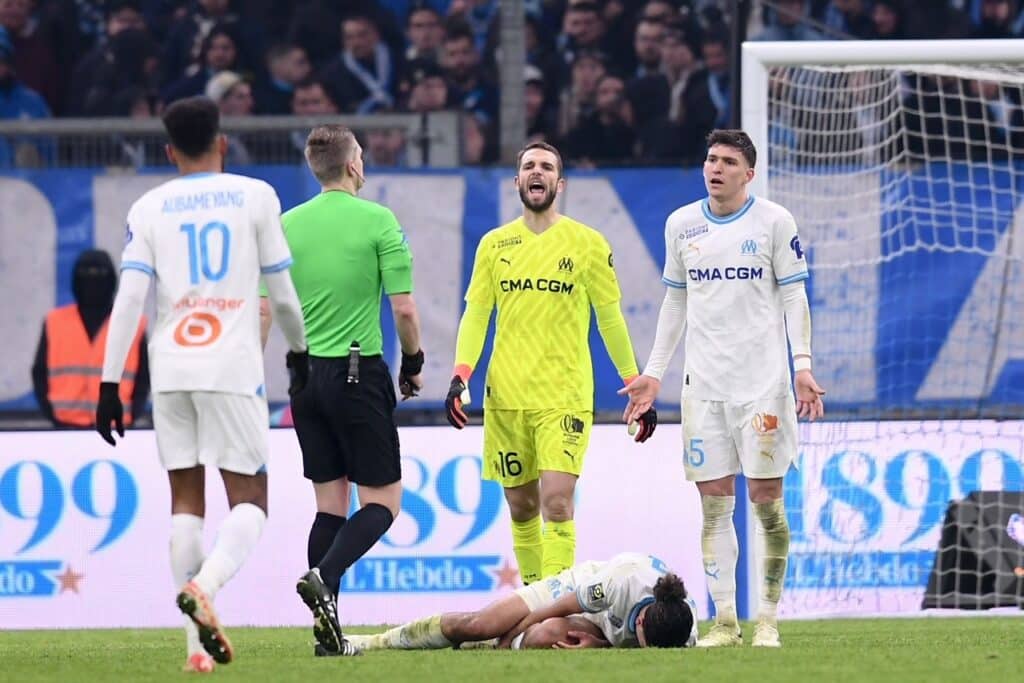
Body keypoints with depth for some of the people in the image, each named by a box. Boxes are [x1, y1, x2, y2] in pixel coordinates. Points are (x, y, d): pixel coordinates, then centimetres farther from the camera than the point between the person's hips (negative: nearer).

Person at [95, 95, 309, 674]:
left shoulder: (149, 208, 6)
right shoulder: (255, 196, 3)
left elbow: (129, 298, -2)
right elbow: (282, 290, 6)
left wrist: (111, 384, -2)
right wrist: (299, 350, 23)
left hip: (171, 368, 2)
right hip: (233, 366, -2)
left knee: (186, 501, 9)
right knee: (249, 501, 2)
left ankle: (199, 641, 2)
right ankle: (205, 584, -27)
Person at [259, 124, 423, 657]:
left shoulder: (287, 226, 5)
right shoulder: (378, 221, -7)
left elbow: (265, 312, 3)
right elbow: (404, 308, -9)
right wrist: (413, 363, 7)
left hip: (305, 374, 5)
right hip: (359, 372, -5)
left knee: (330, 503, 11)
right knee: (382, 501, 2)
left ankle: (327, 630, 5)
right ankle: (324, 577, -24)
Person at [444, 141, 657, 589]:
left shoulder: (587, 244, 3)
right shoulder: (494, 245, 9)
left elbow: (610, 320, 8)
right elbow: (475, 316, 8)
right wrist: (460, 376, -7)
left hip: (565, 396, -3)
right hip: (505, 396, 3)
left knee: (557, 502, -16)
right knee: (521, 508, 7)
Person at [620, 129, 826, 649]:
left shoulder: (774, 222, 0)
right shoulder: (681, 225, 10)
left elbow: (793, 296, 1)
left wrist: (802, 364, -9)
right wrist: (653, 372, 14)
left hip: (763, 381, -3)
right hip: (703, 385, 3)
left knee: (766, 500, -4)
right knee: (714, 503, 0)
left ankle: (768, 619, 4)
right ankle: (724, 621, 2)